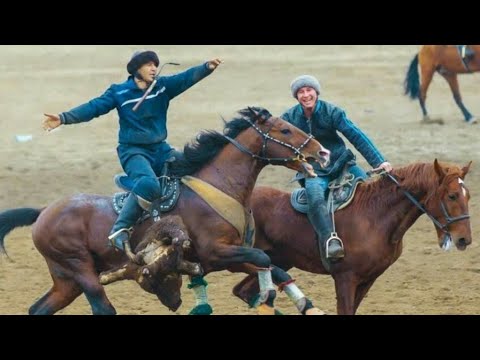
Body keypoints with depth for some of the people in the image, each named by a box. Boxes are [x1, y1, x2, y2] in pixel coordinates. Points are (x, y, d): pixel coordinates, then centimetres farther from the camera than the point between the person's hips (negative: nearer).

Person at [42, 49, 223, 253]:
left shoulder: (163, 86, 4)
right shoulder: (119, 93, -5)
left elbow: (186, 78, -9)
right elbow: (94, 108, -10)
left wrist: (207, 68, -28)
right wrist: (64, 118, -21)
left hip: (160, 149, 6)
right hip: (133, 151, -6)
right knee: (149, 184, -33)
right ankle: (120, 230, -29)